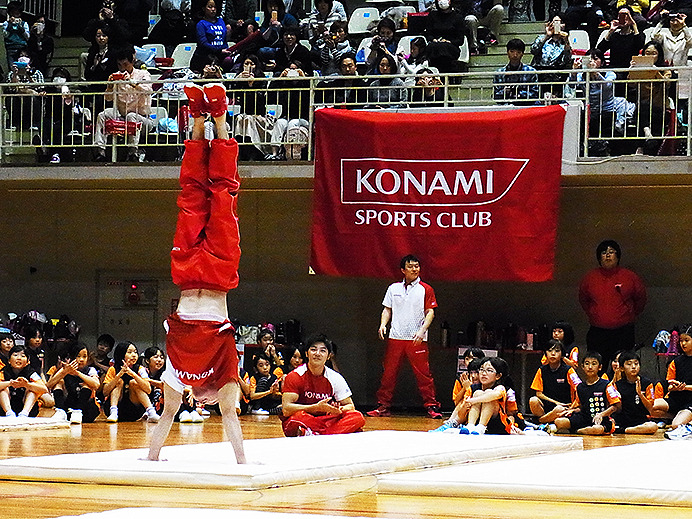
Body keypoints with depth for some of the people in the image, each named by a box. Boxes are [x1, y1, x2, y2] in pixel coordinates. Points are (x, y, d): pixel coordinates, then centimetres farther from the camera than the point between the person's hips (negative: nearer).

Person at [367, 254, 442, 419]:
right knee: (389, 373, 2)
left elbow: (430, 312, 0)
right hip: (395, 337, 3)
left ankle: (431, 406, -2)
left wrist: (422, 330, -13)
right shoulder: (393, 288, 13)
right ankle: (383, 407, 9)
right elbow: (387, 309, 16)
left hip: (417, 339, -3)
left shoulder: (426, 289, 4)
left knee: (423, 374, -6)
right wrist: (383, 325, -2)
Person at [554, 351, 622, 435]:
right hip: (584, 418, 3)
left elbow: (617, 406, -6)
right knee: (558, 422, -20)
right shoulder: (580, 387, 13)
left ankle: (576, 431, -14)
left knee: (598, 429, -41)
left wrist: (601, 414, -18)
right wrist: (573, 410, 4)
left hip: (602, 420, -3)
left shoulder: (606, 385, -2)